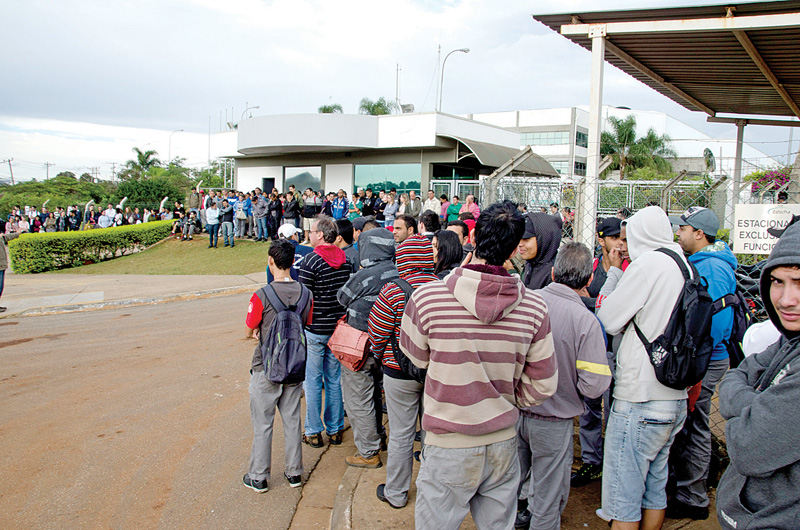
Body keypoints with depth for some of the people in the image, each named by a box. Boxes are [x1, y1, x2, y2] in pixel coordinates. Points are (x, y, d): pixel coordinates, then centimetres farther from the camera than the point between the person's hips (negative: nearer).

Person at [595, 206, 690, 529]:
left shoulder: (648, 263, -14)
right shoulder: (685, 267, 9)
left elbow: (608, 320, -8)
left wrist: (614, 272, 5)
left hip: (639, 400, -8)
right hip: (676, 399, 8)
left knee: (623, 495, 2)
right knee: (655, 487, 20)